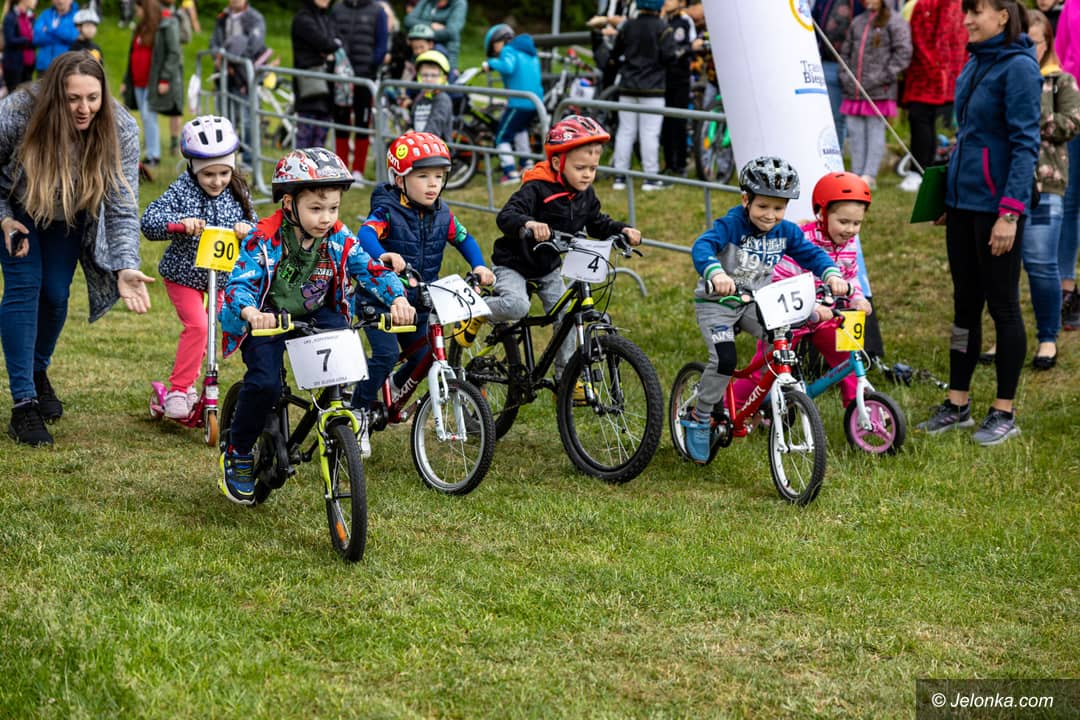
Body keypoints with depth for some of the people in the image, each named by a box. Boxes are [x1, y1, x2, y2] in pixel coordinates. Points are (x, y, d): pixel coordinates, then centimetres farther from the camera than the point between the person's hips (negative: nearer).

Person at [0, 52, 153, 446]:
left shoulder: (120, 130, -31)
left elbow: (122, 207, -30)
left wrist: (125, 267, -41)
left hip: (72, 214, 2)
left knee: (56, 293, 2)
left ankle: (38, 372, 33)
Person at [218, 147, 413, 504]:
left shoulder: (338, 239, -9)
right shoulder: (263, 239, -20)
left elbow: (371, 269, -14)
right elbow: (238, 284, -27)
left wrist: (397, 297, -35)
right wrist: (250, 311, -50)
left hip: (315, 315, 3)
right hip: (267, 319, -3)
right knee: (264, 384, -26)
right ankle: (237, 455, -2)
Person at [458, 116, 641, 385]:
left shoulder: (586, 195, -2)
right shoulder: (536, 189, -25)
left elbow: (597, 224, 12)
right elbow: (505, 216, -36)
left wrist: (622, 230, -7)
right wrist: (528, 224, -58)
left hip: (549, 269, 7)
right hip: (513, 265, -7)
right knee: (517, 306, -31)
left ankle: (564, 377, 14)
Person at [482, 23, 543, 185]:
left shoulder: (508, 50, -3)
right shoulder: (529, 51, 23)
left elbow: (508, 67, -24)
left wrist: (490, 63, -8)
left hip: (519, 103, -9)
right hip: (536, 100, 9)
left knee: (502, 137, -1)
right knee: (520, 129, 33)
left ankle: (511, 173, -11)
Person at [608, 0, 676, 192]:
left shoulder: (627, 26, 4)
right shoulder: (662, 28, -9)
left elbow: (615, 52, 12)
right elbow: (668, 57, -14)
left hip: (627, 87, 4)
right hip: (652, 89, -4)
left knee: (625, 131, 7)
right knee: (650, 132, -3)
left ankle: (619, 176, 7)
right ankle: (651, 177, -2)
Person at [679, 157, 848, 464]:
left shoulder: (786, 231, -6)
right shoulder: (731, 225, -23)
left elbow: (812, 254, -6)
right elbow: (702, 247, -38)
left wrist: (832, 274, -29)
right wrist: (716, 273, -60)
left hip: (754, 302, 5)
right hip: (716, 301, -5)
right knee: (724, 359, -21)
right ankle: (699, 419, -2)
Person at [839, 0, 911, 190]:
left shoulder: (894, 21, -3)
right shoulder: (857, 22, 16)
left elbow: (903, 53, -8)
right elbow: (846, 52, 24)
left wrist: (884, 77, -13)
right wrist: (845, 77, 11)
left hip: (879, 93, -6)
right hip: (854, 92, 6)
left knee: (876, 131, -3)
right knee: (856, 133, 7)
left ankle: (869, 175, -3)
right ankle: (856, 175, 12)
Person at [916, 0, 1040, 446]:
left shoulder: (1018, 67, -13)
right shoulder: (974, 64, 12)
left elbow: (1026, 143, -16)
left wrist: (1010, 211, -21)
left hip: (996, 206, -8)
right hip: (962, 200, 8)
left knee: (1002, 305, 1)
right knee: (965, 304, 13)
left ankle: (1004, 413, 9)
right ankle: (958, 404, 21)